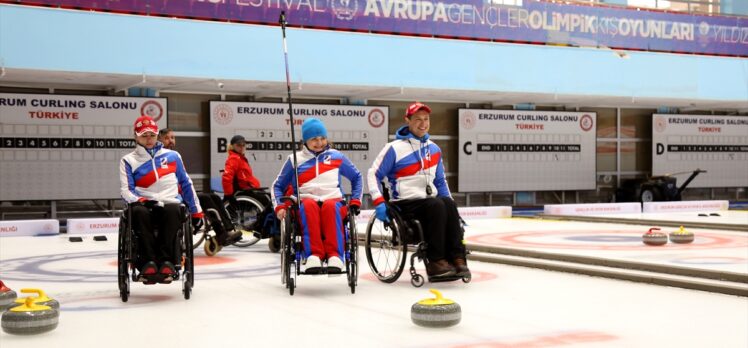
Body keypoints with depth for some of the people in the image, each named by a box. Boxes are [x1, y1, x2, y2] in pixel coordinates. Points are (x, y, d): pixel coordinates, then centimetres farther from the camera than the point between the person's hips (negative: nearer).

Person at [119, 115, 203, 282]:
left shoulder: (172, 156, 20)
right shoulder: (128, 160, 14)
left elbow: (186, 184, 22)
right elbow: (126, 190, 4)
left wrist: (196, 211, 18)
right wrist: (140, 200, -18)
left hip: (170, 204, 1)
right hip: (145, 206, 0)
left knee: (172, 210, -37)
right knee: (139, 212, -37)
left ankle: (166, 261, -40)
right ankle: (149, 261, -40)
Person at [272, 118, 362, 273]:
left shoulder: (337, 156, 15)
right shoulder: (295, 159, 13)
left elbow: (356, 177, 26)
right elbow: (278, 185, 18)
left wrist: (355, 201, 14)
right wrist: (280, 207, 2)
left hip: (333, 202, 0)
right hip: (305, 205, 0)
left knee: (330, 206, -37)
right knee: (308, 205, -38)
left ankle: (335, 255, -48)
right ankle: (313, 255, -49)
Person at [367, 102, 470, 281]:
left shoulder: (434, 149, 16)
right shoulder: (395, 148, -1)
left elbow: (440, 181, 25)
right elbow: (373, 174, -2)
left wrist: (450, 202, 15)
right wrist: (379, 202, -14)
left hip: (431, 201, 5)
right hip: (405, 204, -5)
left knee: (449, 205, -28)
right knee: (436, 206, -33)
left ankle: (457, 258, -31)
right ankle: (435, 261, -31)